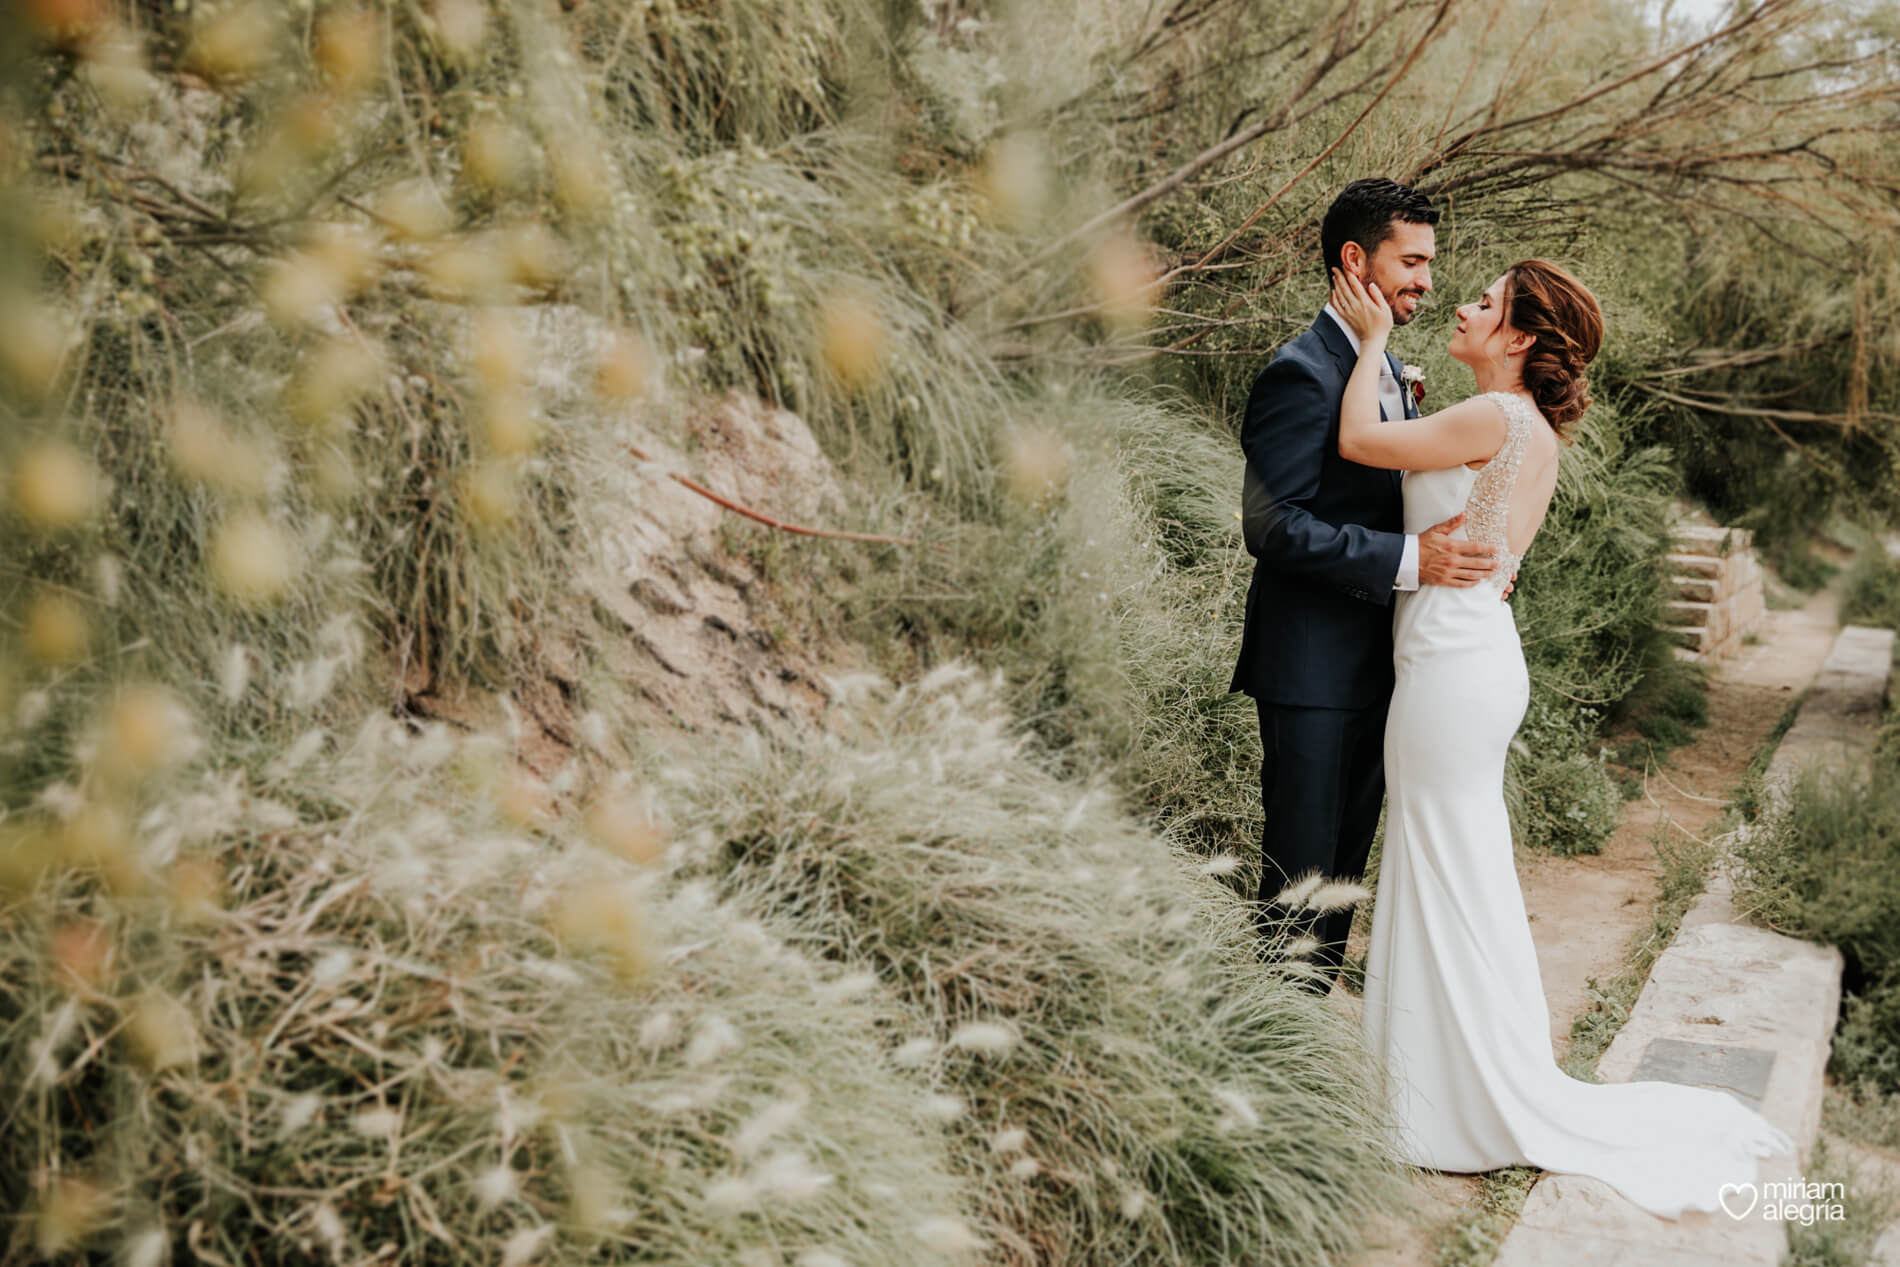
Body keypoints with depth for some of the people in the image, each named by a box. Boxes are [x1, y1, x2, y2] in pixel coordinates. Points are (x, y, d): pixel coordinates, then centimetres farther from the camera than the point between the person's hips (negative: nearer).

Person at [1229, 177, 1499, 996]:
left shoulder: (1385, 368, 15)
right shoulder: (1301, 374, -16)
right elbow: (1273, 526, -22)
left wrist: (1461, 552, 4)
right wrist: (1407, 560, -25)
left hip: (1372, 662, 9)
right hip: (1313, 663, -9)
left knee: (1345, 866, 15)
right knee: (1300, 876, -2)